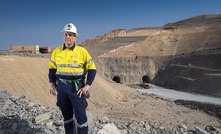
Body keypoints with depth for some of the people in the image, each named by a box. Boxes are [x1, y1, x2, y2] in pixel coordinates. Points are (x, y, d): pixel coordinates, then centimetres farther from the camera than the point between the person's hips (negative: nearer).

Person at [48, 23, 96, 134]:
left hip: (76, 87, -3)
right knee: (66, 115, 15)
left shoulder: (82, 51, -6)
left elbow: (92, 69, -4)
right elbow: (52, 68, 15)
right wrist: (51, 83, 3)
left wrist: (87, 86, -12)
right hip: (61, 87, 4)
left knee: (80, 115, -1)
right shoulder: (56, 52, 5)